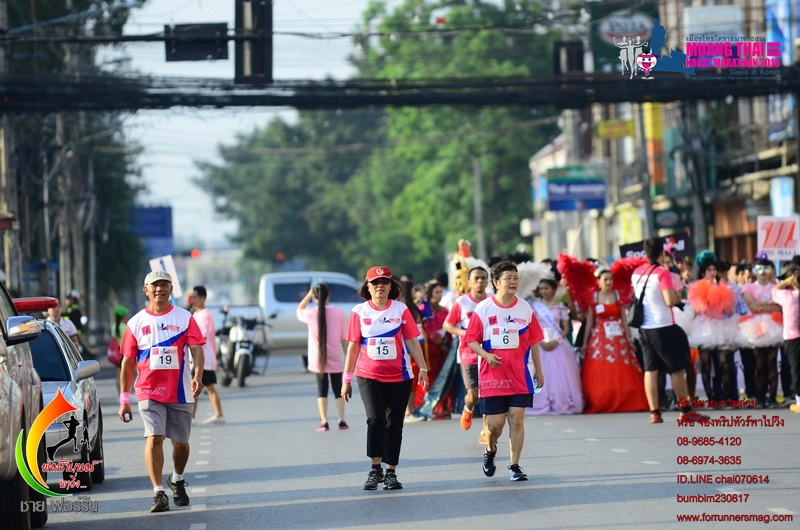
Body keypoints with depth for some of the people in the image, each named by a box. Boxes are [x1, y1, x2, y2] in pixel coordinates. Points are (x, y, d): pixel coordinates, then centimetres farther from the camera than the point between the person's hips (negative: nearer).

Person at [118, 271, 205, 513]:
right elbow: (127, 361, 7)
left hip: (180, 392, 1)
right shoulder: (136, 323, 5)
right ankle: (158, 493, -14)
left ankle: (177, 480, 37)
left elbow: (196, 349, -7)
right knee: (154, 438, -15)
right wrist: (124, 399, 3)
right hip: (149, 391, -1)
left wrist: (197, 376, -27)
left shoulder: (185, 318, 3)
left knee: (180, 441, 10)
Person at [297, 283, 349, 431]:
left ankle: (324, 422, -1)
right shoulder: (339, 313, -7)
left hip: (318, 359, 0)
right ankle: (342, 420, 5)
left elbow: (299, 310, 18)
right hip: (336, 358, 0)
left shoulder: (311, 313, -7)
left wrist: (308, 295, 11)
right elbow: (345, 337, -3)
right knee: (338, 389, 11)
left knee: (322, 389, 7)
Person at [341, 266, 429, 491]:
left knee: (394, 425, 5)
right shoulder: (359, 312, 2)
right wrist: (347, 379, 6)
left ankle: (391, 472, 15)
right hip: (369, 376, -1)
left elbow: (412, 341, 3)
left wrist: (422, 368, -8)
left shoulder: (401, 310, 2)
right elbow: (353, 346, 6)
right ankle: (375, 469, -7)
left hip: (399, 377, 1)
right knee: (375, 419, -16)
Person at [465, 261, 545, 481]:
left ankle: (514, 466, 5)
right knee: (495, 423, -1)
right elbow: (471, 340, 1)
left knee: (517, 419, -3)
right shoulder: (483, 309, -3)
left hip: (519, 375, 2)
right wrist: (486, 355, -16)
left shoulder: (525, 309, 4)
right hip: (491, 375, -2)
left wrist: (538, 370, 12)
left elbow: (533, 342, 11)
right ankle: (490, 450, 31)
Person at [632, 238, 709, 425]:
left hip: (644, 328, 6)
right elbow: (670, 301, -20)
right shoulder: (662, 273, -13)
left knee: (650, 369, 4)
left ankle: (654, 413, 0)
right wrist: (677, 297, 1)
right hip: (663, 327, -6)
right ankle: (686, 411, 6)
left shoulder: (637, 273, 7)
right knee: (678, 368, 3)